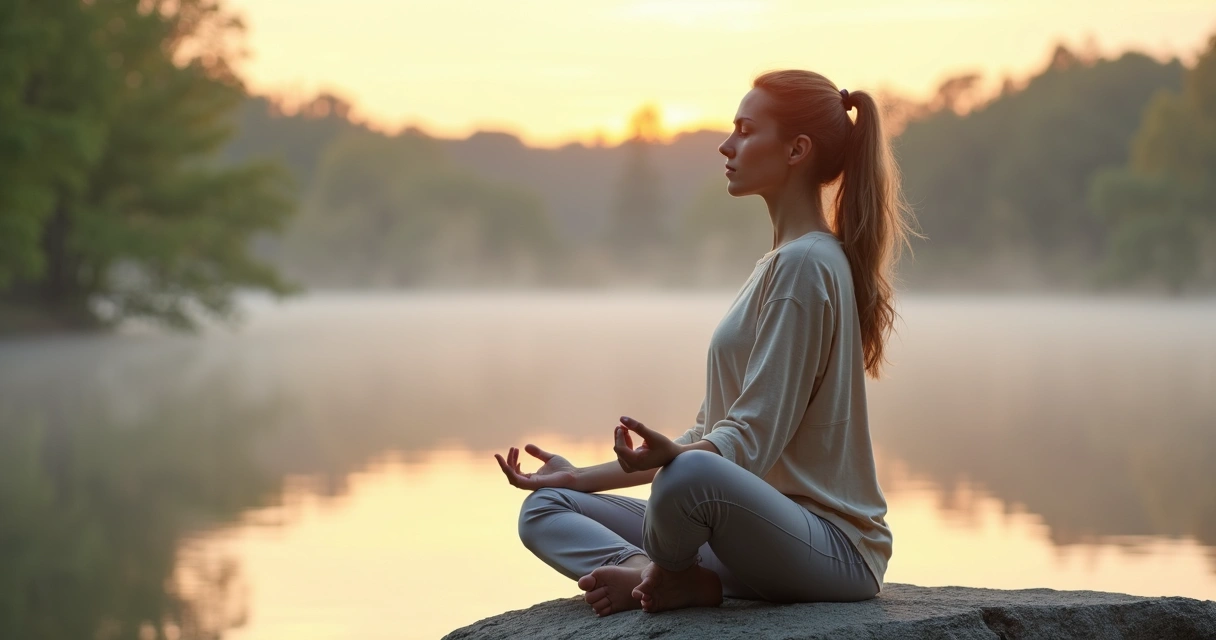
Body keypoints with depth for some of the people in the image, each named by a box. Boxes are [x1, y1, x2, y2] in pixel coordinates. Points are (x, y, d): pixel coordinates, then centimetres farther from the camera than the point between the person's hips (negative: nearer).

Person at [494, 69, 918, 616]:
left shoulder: (805, 263, -12)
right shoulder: (778, 264, 21)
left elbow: (752, 441, -19)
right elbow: (714, 433, 20)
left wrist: (669, 455, -39)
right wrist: (582, 477, 16)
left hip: (832, 545, -10)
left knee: (692, 476, -41)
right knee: (544, 510, 6)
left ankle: (656, 574, -12)